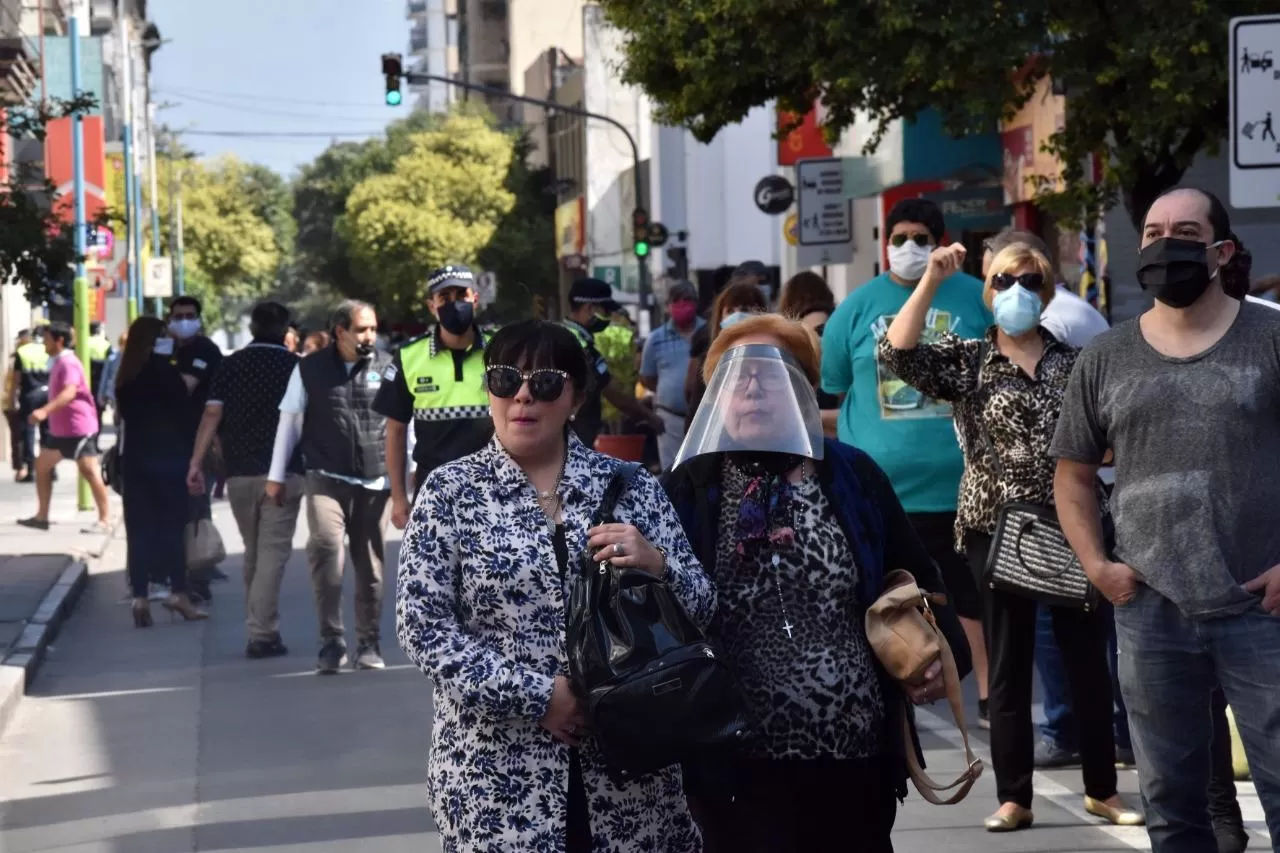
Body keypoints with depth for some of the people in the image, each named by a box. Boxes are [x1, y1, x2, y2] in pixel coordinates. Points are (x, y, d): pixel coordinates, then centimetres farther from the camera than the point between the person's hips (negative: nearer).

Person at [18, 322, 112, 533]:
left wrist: (45, 411, -45)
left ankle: (105, 520, -6)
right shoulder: (58, 362, 15)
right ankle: (42, 517, 18)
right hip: (60, 429, 11)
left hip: (78, 428, -11)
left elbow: (69, 392, -34)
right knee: (42, 465, 13)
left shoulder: (68, 363, -17)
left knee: (90, 471, -9)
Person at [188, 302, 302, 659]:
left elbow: (212, 415, -3)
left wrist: (196, 462, -6)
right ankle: (262, 634, -14)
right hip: (282, 471, -3)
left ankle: (256, 627, 21)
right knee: (273, 551, -6)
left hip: (239, 472, 3)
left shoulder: (230, 366, 7)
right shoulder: (294, 367, 1)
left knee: (253, 552, 17)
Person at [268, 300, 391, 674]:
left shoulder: (387, 368, 4)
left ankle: (369, 645, 19)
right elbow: (289, 421, 10)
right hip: (326, 479, -1)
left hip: (375, 482, 1)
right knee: (325, 547, -21)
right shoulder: (310, 369, 4)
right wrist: (276, 476, 10)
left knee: (370, 566, 5)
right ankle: (332, 641, -13)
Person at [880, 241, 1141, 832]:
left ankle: (1102, 790, 17)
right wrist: (931, 280, -18)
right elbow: (896, 354, -14)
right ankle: (1014, 798, 10)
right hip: (997, 530, -2)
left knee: (1088, 661, 6)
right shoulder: (966, 360, 2)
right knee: (1008, 667, 4)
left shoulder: (1074, 361, 7)